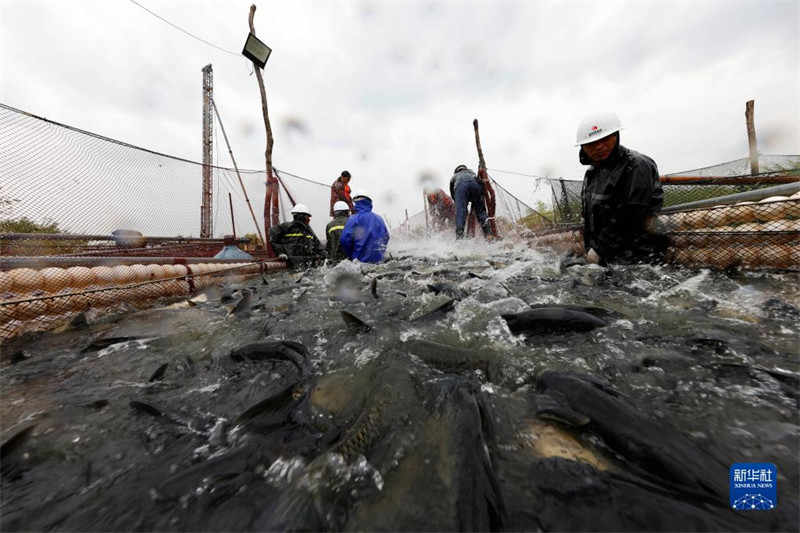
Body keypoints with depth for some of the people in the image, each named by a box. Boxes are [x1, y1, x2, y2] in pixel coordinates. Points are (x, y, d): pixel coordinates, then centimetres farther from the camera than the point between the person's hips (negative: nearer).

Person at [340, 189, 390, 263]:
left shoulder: (353, 219, -9)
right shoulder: (378, 218, 2)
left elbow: (345, 240, -13)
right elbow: (385, 237, 7)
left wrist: (351, 255, 3)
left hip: (360, 259, -3)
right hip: (378, 259, 3)